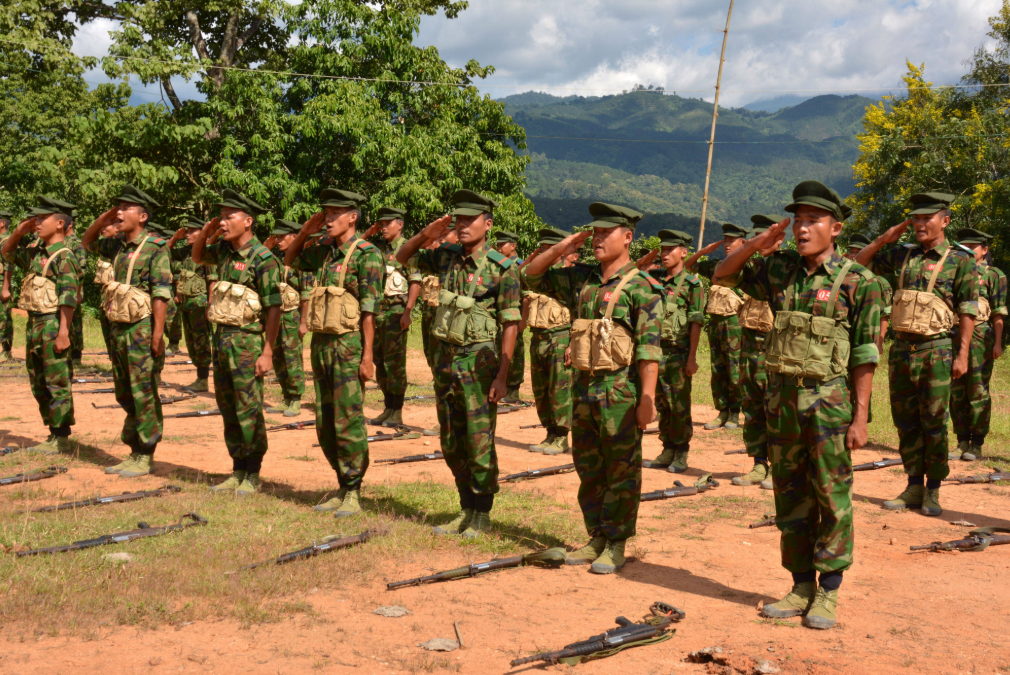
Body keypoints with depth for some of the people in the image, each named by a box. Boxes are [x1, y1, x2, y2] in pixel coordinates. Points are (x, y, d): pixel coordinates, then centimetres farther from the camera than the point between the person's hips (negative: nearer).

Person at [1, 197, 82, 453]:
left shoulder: (64, 257, -13)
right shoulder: (35, 253, 12)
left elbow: (69, 299, -19)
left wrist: (63, 333, -24)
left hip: (52, 325, -9)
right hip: (33, 324, 9)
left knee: (57, 384, -3)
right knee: (39, 385, 14)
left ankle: (62, 438, 5)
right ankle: (53, 434, 23)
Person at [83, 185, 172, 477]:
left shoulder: (155, 247, -11)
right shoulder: (118, 246, 11)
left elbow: (161, 293, -16)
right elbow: (87, 243, 29)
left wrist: (157, 334, -21)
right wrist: (102, 220, 11)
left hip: (141, 329, -8)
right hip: (119, 328, 8)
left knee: (144, 395, -3)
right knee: (125, 395, 13)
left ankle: (145, 458, 4)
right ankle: (133, 453, 23)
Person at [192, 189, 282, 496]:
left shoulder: (262, 258, -14)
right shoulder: (224, 250, 9)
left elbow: (273, 308, -15)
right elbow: (197, 257, 30)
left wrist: (267, 352, -19)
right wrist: (204, 232, 9)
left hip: (247, 340, -8)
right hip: (221, 336, 8)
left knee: (249, 410, -3)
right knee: (227, 407, 12)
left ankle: (253, 475, 7)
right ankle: (237, 471, 22)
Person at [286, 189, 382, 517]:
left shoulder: (366, 254, -10)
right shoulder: (322, 252, 12)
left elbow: (369, 310, -13)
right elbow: (289, 261, 30)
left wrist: (367, 356, -17)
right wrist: (305, 231, 14)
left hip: (349, 344, -8)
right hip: (320, 342, 8)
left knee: (348, 422, -5)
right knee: (324, 423, 11)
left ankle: (353, 494, 4)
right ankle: (343, 486, 22)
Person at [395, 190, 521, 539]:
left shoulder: (502, 268, -10)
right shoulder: (446, 257, 6)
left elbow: (510, 324, -11)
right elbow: (402, 257, 17)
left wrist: (502, 375, -16)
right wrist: (425, 234, -3)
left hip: (479, 360, -6)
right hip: (445, 355, 6)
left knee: (479, 443, -2)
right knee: (452, 443, 12)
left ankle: (482, 515, 11)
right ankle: (466, 510, 25)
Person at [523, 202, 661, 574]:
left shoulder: (641, 287, -9)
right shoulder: (581, 279, 10)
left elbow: (649, 348, -15)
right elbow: (532, 275, 18)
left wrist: (647, 398, -20)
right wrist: (560, 249, 2)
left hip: (620, 390, -7)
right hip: (583, 387, 7)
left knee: (621, 472, 2)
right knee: (588, 470, 14)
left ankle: (616, 545, 11)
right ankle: (597, 537, 26)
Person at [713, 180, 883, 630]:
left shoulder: (857, 281, -6)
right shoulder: (778, 270, 6)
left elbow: (865, 354, -7)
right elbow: (723, 275, 16)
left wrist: (860, 416, -11)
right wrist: (755, 245, -2)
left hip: (829, 402, -5)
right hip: (782, 397, 5)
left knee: (831, 497, 1)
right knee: (790, 497, 10)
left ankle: (828, 592, 11)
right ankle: (801, 587, 21)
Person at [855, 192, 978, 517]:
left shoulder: (960, 260, -2)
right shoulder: (901, 255, 9)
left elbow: (968, 311, -5)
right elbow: (857, 264, 15)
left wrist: (962, 355, -11)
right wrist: (883, 239, 3)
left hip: (936, 350, -5)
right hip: (901, 347, 5)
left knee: (934, 423, 0)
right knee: (906, 422, 9)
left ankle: (933, 492, 10)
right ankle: (914, 486, 19)